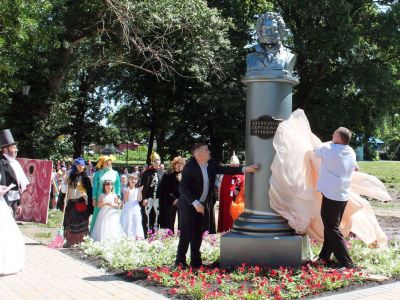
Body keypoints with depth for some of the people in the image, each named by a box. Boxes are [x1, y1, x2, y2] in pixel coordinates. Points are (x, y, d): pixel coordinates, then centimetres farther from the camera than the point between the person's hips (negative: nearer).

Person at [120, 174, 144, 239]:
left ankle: (137, 236, -2)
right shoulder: (126, 189, 3)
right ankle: (127, 237, -2)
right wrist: (128, 192, -18)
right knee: (128, 223, -4)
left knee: (136, 222, -3)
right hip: (128, 209, -2)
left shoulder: (137, 189, 8)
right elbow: (125, 200, -5)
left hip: (135, 209, 2)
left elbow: (139, 200, 0)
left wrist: (140, 192, -10)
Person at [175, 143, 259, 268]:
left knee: (198, 234, 12)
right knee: (186, 234, -2)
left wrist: (244, 169, -7)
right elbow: (182, 188, -22)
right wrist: (195, 203, -28)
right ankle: (180, 261, 11)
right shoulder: (189, 167, -18)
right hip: (189, 206, -6)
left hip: (203, 206, 6)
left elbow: (225, 169, 2)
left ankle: (196, 262, 21)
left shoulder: (211, 165, 1)